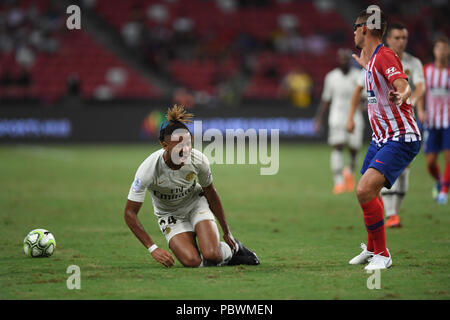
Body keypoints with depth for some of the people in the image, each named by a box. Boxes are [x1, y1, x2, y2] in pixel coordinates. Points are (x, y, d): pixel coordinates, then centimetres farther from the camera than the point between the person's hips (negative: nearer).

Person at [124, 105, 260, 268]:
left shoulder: (199, 160, -24)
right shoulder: (148, 169, -31)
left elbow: (210, 193, -3)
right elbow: (130, 213, -24)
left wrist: (226, 232, 4)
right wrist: (153, 248, -29)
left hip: (197, 204, 1)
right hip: (170, 216, -1)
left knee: (212, 255, -25)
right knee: (192, 262, -25)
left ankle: (233, 247, 11)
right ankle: (228, 255, 9)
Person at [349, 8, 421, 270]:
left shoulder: (385, 56, -18)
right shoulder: (373, 58, 11)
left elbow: (405, 86, -35)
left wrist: (401, 96, -57)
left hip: (401, 139, -10)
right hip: (381, 138, 10)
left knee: (365, 191, -22)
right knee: (368, 193, 17)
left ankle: (382, 255, -12)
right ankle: (372, 249, 37)